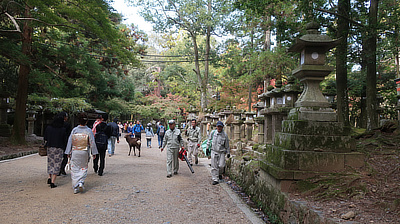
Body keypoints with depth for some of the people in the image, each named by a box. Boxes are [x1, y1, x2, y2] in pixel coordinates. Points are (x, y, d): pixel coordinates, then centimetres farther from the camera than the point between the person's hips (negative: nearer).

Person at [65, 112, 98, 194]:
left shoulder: (74, 130, -3)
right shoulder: (89, 131, -8)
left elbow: (70, 141, 1)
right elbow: (92, 142, -6)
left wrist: (68, 152, 10)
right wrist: (94, 153, 3)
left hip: (75, 152, 1)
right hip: (84, 153, -1)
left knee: (75, 169, 9)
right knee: (83, 168, 14)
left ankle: (75, 187, 9)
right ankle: (81, 182, -4)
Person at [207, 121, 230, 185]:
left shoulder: (225, 135, -4)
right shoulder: (213, 133, -1)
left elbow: (227, 145, 5)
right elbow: (209, 140, 13)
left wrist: (228, 153, 9)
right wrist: (207, 148, 12)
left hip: (221, 152, -1)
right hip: (214, 151, 1)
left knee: (221, 165, -4)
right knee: (214, 166, -1)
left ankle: (220, 173, 29)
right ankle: (215, 179, 8)